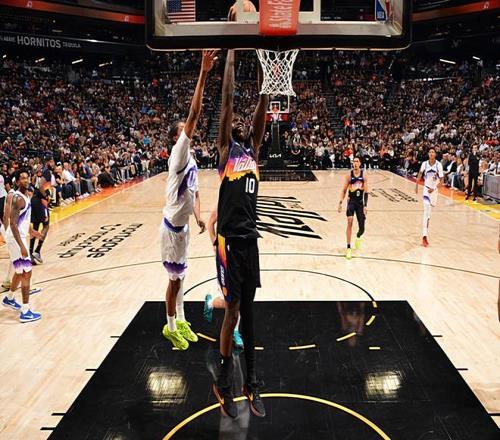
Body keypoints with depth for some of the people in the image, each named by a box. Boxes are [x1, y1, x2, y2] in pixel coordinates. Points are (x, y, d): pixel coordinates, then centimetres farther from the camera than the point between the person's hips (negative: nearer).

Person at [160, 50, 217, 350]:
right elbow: (194, 115, -27)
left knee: (180, 276, 19)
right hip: (173, 226, -9)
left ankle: (180, 321, 33)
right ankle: (171, 327, 18)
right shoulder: (179, 153, -17)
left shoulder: (191, 161, 10)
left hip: (182, 225, 9)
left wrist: (197, 216, 1)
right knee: (175, 279, 2)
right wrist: (203, 75, -31)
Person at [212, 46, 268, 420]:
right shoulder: (226, 148, 1)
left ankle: (251, 382, 22)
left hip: (251, 239, 5)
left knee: (249, 311, 11)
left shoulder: (253, 148, 14)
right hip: (229, 240, -5)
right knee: (232, 310, -1)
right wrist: (232, 50, -4)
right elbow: (228, 97, -5)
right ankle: (224, 383, 17)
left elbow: (263, 105, 8)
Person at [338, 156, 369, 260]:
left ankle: (358, 237, 40)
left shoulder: (364, 175, -2)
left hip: (360, 202, 1)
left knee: (362, 228, 1)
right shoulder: (349, 175, -3)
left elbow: (366, 192, -4)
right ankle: (348, 248, -14)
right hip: (351, 201, -1)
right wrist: (340, 203, -6)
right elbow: (344, 190, 1)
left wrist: (365, 206, -10)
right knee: (350, 222, -21)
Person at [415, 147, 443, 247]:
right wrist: (416, 185, 13)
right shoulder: (424, 164, -7)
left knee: (429, 212, 14)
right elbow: (420, 173, 14)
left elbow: (441, 180, -10)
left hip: (434, 190, 1)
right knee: (427, 212, -15)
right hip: (426, 189, -1)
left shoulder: (439, 165, -12)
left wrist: (434, 188, -23)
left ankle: (425, 234, 36)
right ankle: (424, 236, -20)